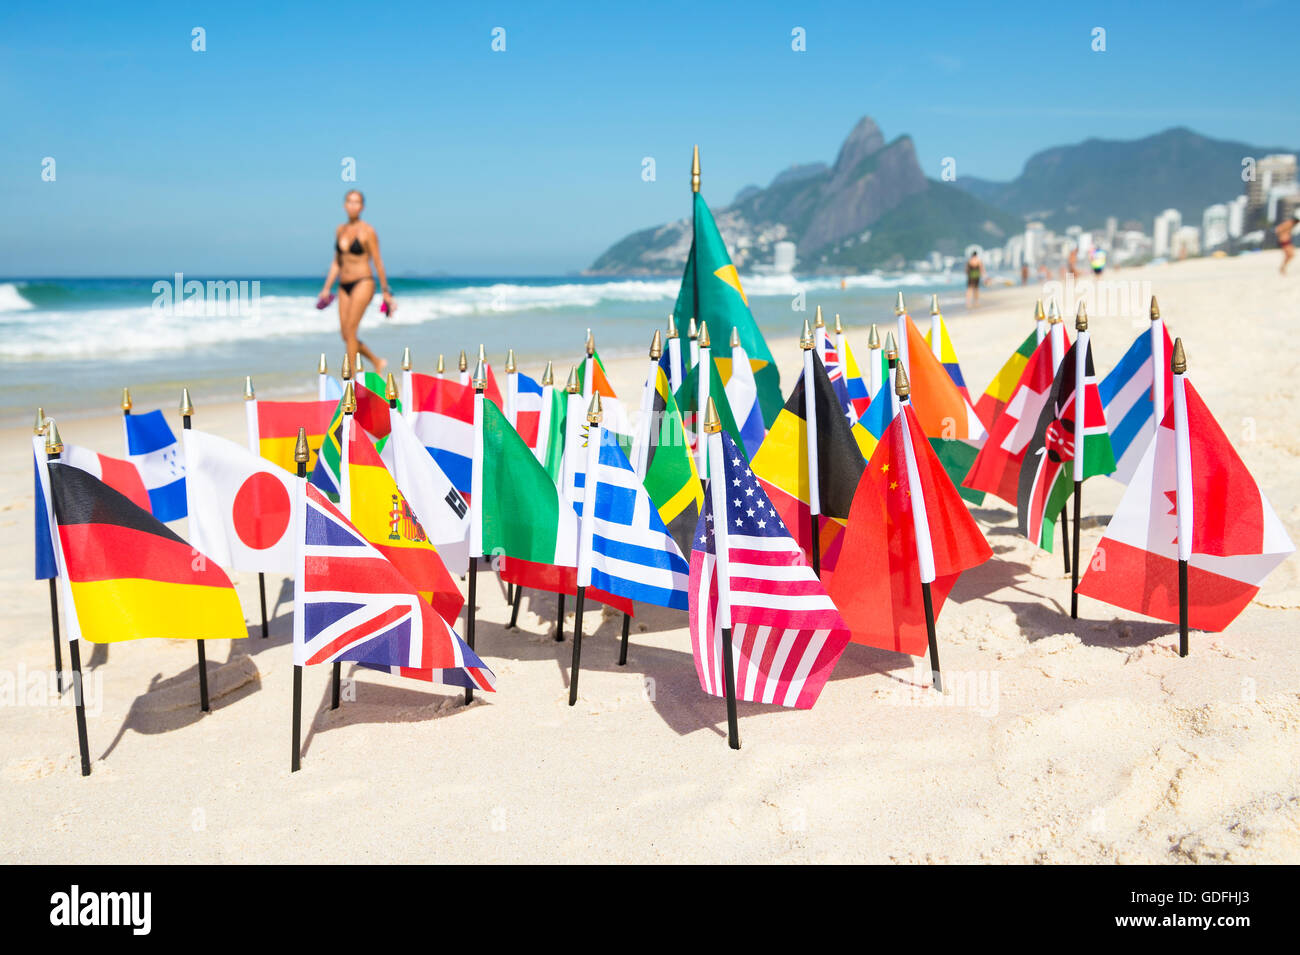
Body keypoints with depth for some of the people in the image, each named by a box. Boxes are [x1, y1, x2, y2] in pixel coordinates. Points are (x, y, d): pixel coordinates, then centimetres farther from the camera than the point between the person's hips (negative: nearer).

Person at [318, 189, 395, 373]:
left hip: (363, 283, -6)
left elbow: (377, 262, -3)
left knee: (350, 330, -15)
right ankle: (378, 363, 23)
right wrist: (327, 288, 14)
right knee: (346, 336, 3)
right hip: (344, 287, 6)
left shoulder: (367, 231, -5)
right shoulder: (340, 230, 12)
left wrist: (386, 292, -2)